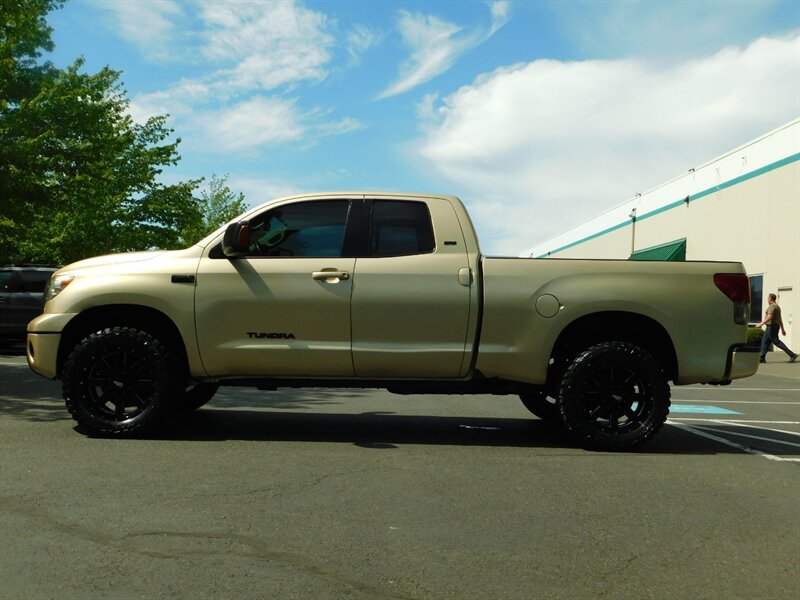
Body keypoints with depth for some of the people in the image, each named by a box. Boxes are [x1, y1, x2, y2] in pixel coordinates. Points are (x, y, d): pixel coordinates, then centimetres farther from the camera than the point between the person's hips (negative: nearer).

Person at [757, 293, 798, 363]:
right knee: (764, 340, 9)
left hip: (772, 326, -10)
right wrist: (782, 329, 20)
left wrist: (761, 324, -22)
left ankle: (792, 355, -12)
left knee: (776, 341, -10)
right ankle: (762, 358, 6)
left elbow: (769, 317, -24)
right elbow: (780, 319, 19)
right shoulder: (777, 306, 18)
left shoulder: (772, 306, -13)